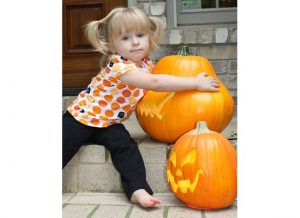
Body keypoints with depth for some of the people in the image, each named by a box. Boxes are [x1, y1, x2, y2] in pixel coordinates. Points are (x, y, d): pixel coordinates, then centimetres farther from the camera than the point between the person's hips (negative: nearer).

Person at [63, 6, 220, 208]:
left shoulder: (146, 64, -5)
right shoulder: (117, 65, -30)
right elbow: (154, 83, -41)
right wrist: (195, 82, -38)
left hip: (109, 122, 5)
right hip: (83, 116, -5)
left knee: (125, 144, -21)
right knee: (63, 151, -6)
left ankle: (137, 189, -20)